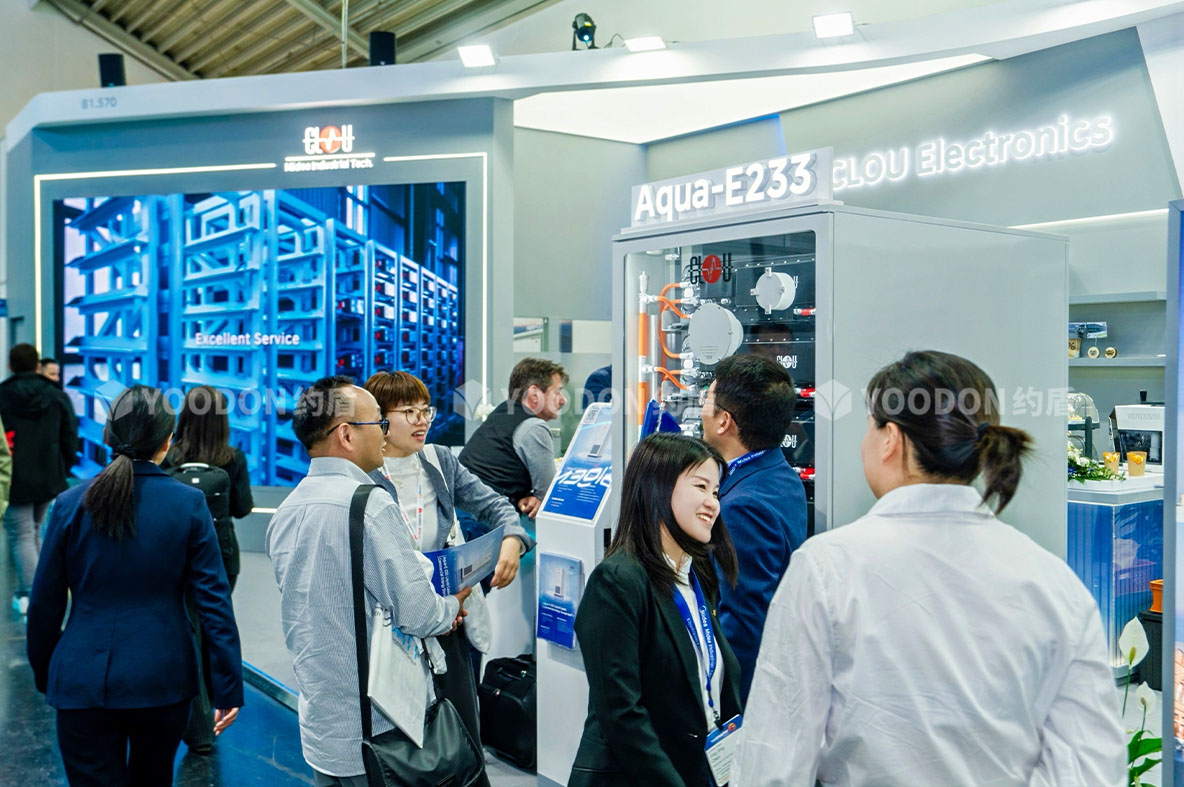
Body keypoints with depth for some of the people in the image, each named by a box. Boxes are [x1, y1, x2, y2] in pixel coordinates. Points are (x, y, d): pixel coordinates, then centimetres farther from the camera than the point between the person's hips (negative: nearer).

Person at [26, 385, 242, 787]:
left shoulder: (71, 504, -6)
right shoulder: (189, 503, -9)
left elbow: (45, 603, 1)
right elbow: (214, 600, -11)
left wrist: (44, 673, 17)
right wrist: (229, 688, -5)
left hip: (84, 682, 0)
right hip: (164, 679, 1)